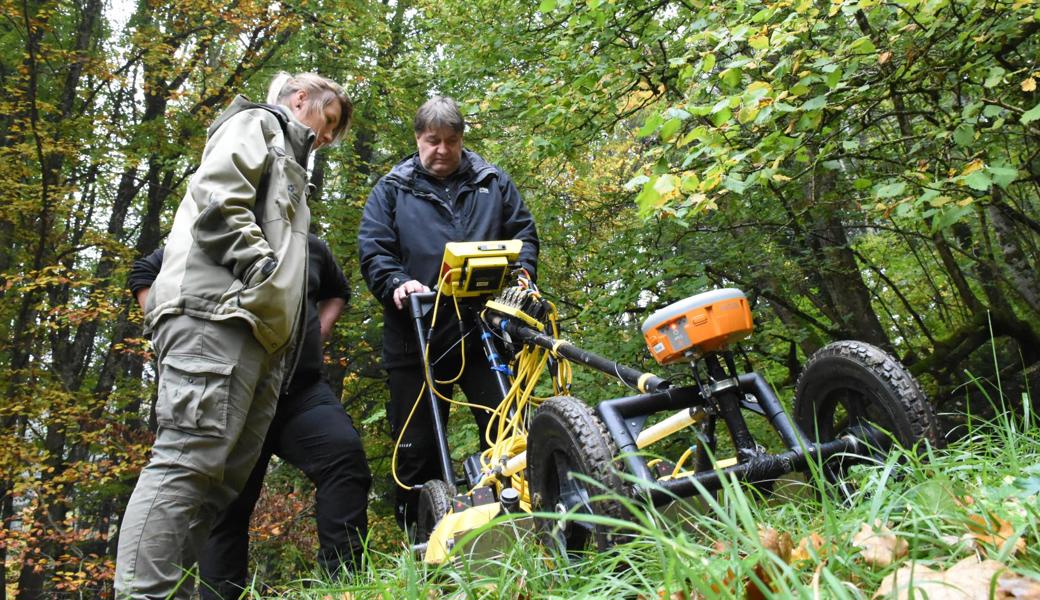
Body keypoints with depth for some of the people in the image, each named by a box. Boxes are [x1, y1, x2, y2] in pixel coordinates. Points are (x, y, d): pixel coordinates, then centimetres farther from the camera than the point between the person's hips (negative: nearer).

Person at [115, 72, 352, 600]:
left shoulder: (288, 162, 39)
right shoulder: (255, 124, 12)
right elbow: (218, 201, -8)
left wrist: (289, 336, 21)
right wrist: (266, 268, -13)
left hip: (259, 334, 10)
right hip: (218, 310, -9)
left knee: (224, 477, 2)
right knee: (190, 458, -19)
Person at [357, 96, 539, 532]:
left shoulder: (493, 182, 14)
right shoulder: (392, 189, 9)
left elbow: (524, 233, 16)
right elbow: (372, 248, 1)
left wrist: (522, 273, -3)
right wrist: (396, 283, -17)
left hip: (485, 329, 1)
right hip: (416, 336, -1)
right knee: (417, 447, 5)